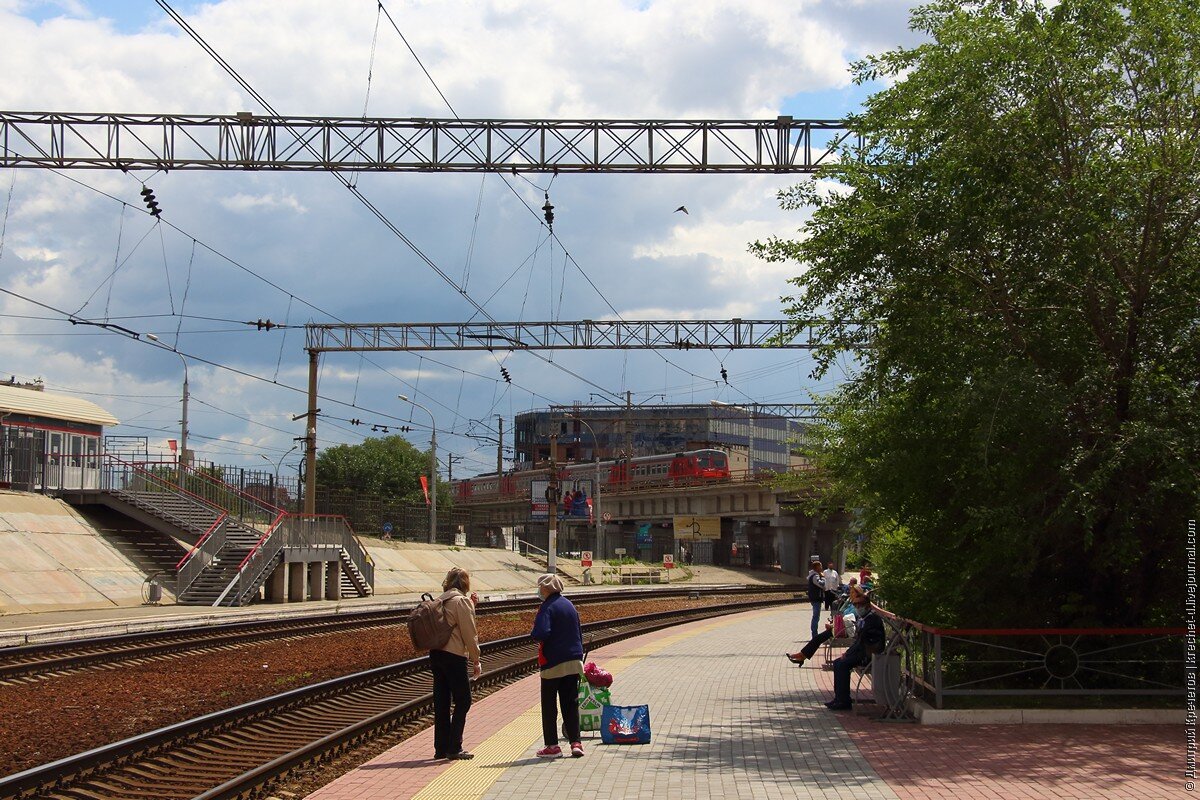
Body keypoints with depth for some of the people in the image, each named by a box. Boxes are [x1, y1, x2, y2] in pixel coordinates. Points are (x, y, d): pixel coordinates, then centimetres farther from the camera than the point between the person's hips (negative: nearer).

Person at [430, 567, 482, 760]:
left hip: (436, 655, 8)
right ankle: (454, 748, -2)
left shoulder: (440, 601, 15)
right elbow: (469, 633, -10)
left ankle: (441, 748, 14)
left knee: (441, 704, 11)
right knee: (463, 701, 1)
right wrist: (476, 661, -4)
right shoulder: (462, 601, -8)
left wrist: (471, 606, 19)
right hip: (454, 656, -8)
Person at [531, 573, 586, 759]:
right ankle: (575, 742, 6)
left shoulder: (547, 607, -13)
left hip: (553, 663, -6)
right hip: (574, 662, 7)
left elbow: (541, 633, -26)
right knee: (571, 704, 11)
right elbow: (579, 633, 17)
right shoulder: (569, 605, 11)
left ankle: (552, 745, 4)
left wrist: (534, 634, -5)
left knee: (549, 705, 4)